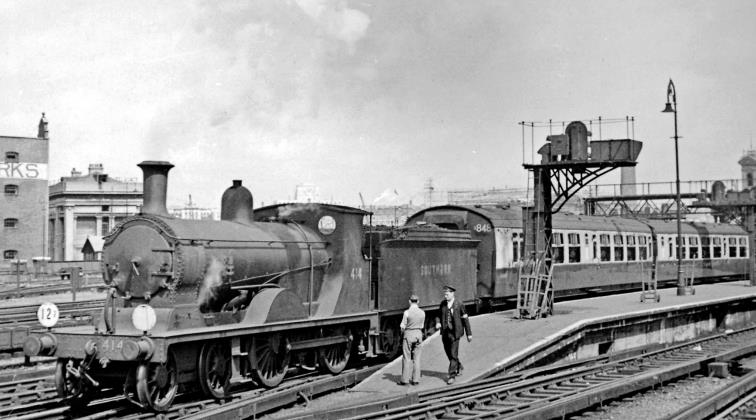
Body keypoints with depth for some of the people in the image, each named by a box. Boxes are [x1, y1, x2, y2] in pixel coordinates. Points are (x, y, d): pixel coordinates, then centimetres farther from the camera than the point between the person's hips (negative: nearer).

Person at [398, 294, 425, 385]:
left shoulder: (407, 312, -13)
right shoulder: (422, 312, -1)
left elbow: (402, 326, -7)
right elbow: (422, 326, 9)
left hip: (408, 334, -4)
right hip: (418, 334, 4)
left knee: (406, 358, 3)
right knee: (416, 358, 8)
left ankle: (405, 379, 4)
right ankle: (415, 379, 7)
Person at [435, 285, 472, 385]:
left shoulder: (459, 305, -8)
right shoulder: (442, 304, 4)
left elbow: (465, 319, -4)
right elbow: (438, 315, 15)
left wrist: (469, 333, -3)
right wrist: (437, 322, -8)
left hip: (455, 333, -5)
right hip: (445, 332, 5)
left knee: (453, 354, -7)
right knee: (448, 353, 16)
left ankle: (452, 375, -1)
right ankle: (459, 367, 41)